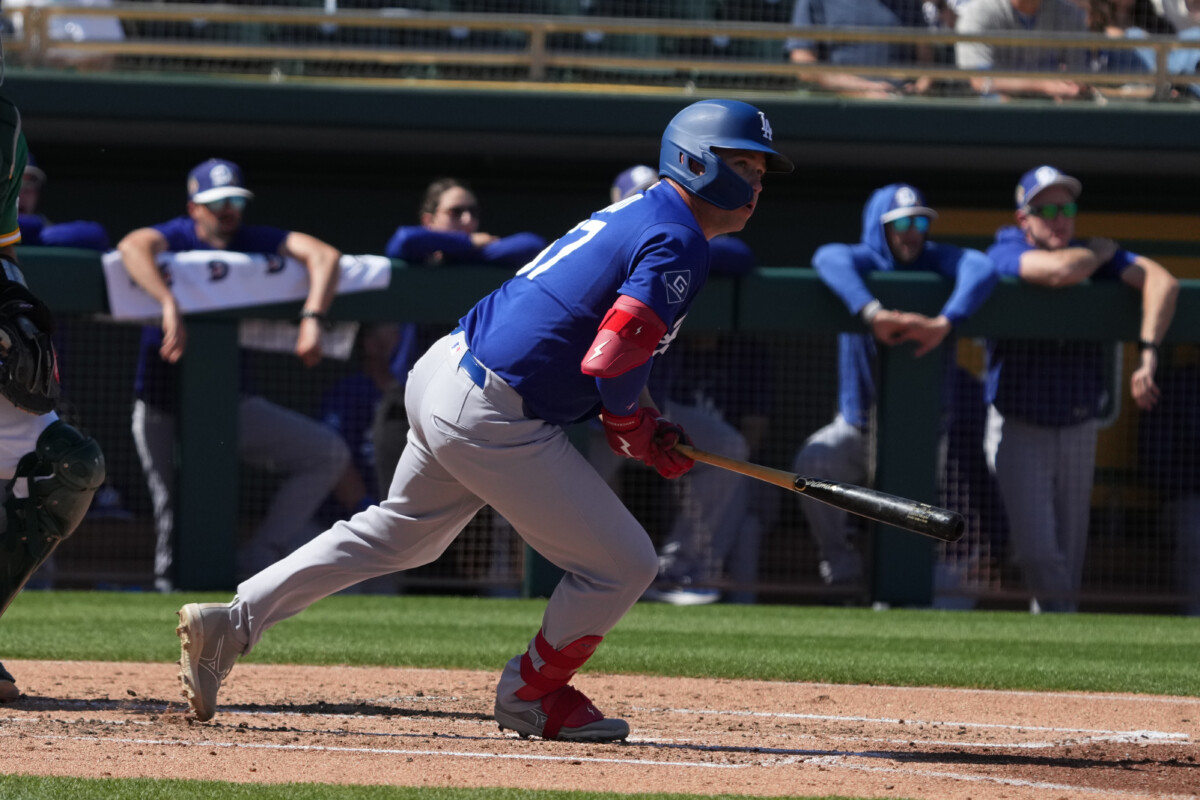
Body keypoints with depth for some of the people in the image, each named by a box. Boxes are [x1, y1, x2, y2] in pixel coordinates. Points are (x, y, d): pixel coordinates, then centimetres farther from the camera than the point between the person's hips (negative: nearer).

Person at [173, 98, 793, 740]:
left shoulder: (634, 215, 16)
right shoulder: (677, 243, -15)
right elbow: (611, 360, -25)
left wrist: (645, 423, 10)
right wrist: (636, 431, -4)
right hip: (492, 417, -10)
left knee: (397, 534, 28)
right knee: (623, 566, 1)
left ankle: (232, 623, 25)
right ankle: (531, 694, 21)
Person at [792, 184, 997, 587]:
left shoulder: (939, 262, -2)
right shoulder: (864, 262, -5)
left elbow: (982, 270, -24)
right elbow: (829, 258, -30)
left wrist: (944, 323, -42)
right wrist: (873, 313, -49)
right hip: (860, 428, -1)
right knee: (814, 459, -29)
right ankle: (839, 564, -11)